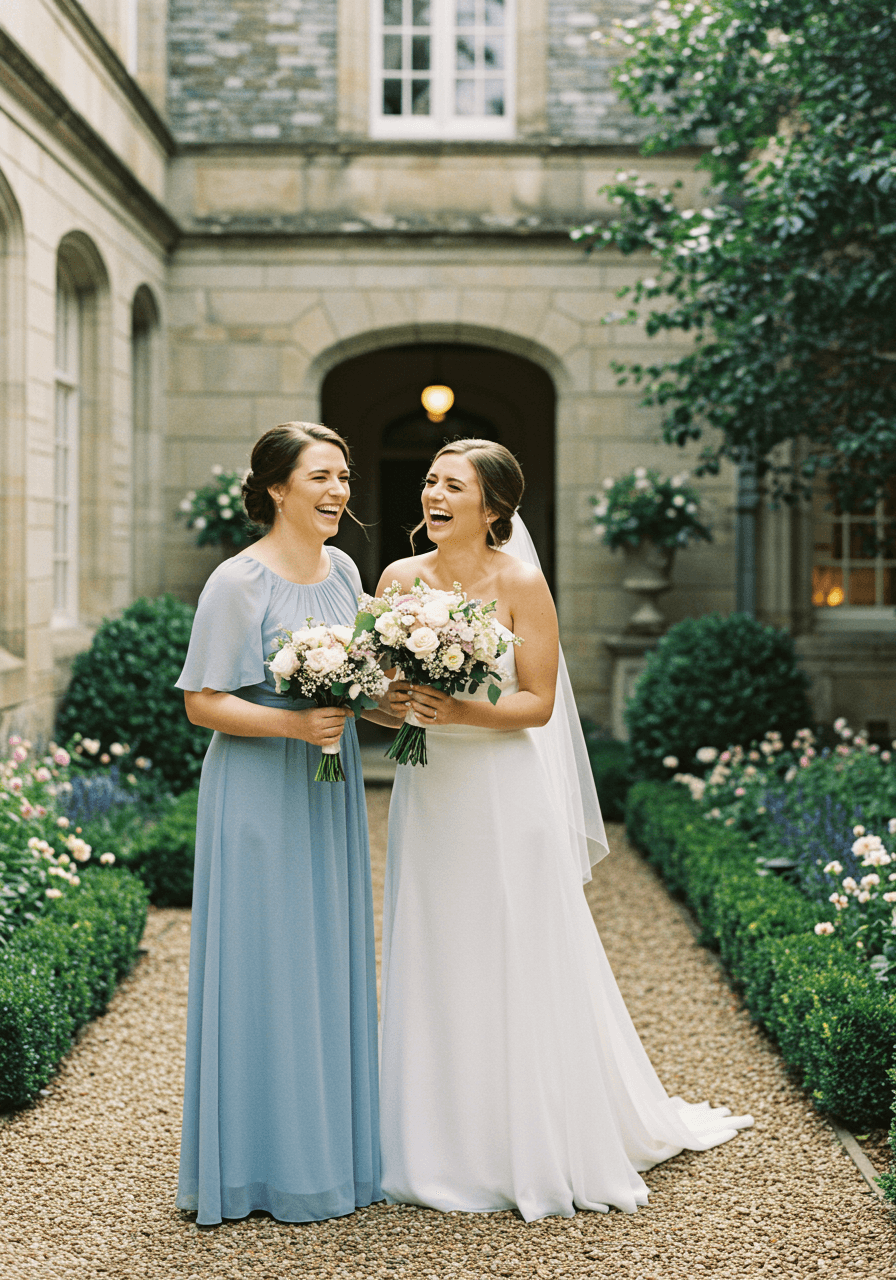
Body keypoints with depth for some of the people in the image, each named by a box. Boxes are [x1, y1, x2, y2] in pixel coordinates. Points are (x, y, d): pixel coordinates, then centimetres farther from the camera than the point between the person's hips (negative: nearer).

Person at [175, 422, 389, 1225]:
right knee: (267, 967, 0)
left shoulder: (344, 570, 9)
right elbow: (202, 702, -14)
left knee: (333, 964, 12)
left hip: (329, 794, 7)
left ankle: (336, 1149, 24)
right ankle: (275, 1166, 12)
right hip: (260, 796, -7)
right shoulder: (240, 582, -13)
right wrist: (294, 723, -25)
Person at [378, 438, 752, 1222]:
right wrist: (395, 700, -15)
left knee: (518, 972, 2)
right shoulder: (400, 579, 5)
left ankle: (542, 1155, 18)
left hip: (506, 797, -4)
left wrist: (460, 711, -23)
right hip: (429, 796, 4)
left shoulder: (520, 583, -7)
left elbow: (538, 702, -9)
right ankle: (448, 1151, 21)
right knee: (436, 972, 8)